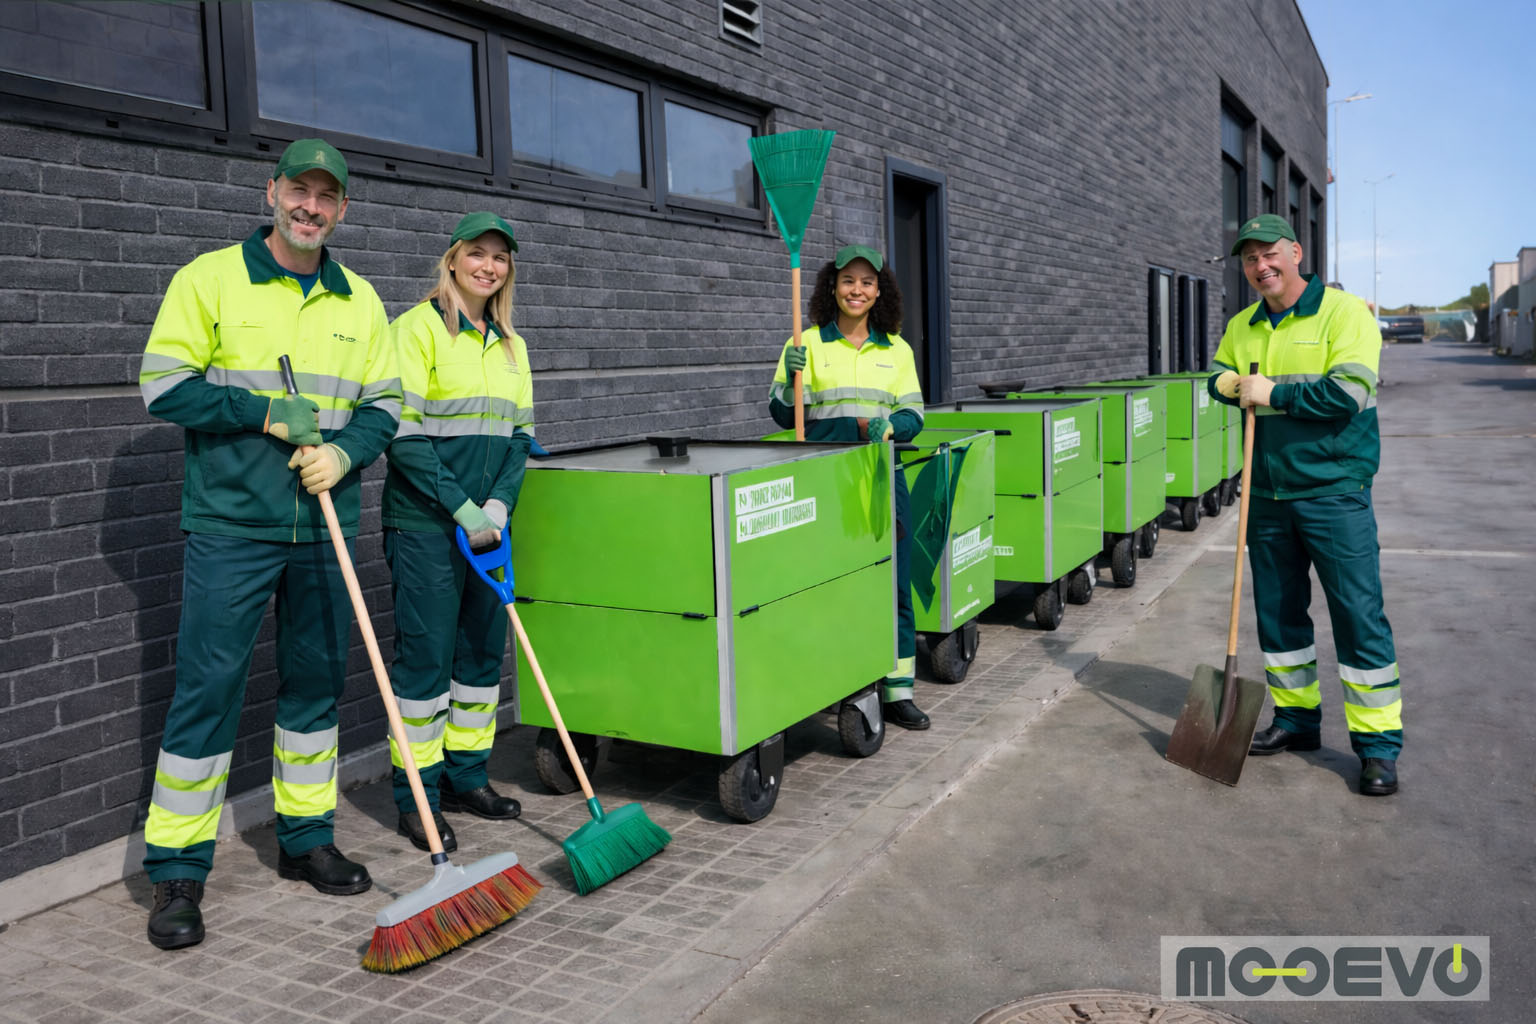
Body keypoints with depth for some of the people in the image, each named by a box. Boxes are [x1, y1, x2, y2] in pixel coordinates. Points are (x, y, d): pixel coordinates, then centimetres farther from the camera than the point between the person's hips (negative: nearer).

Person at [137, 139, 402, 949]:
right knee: (207, 691, -1)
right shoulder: (210, 279, -1)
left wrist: (344, 449, -10)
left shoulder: (360, 301, 10)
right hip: (229, 526, -4)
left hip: (325, 527, 4)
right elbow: (163, 387, -5)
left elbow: (383, 405, 10)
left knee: (316, 683, 12)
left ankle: (306, 838, 27)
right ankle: (177, 872, 11)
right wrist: (265, 412, -13)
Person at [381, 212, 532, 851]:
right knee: (426, 654, -1)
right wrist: (462, 510, -16)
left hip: (488, 524, 6)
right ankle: (417, 795, 11)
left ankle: (466, 775, 26)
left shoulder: (509, 344, 14)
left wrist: (498, 505, -4)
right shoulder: (418, 328, -6)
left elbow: (519, 435, 12)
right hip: (426, 526, -6)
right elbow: (405, 435, -13)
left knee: (484, 648, 12)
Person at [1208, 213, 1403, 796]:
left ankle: (1378, 743, 6)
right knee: (1277, 611, 13)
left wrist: (1274, 392, -15)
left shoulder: (1344, 312, -7)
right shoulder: (1242, 328, 11)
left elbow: (1350, 392, -18)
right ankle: (1296, 719, 28)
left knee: (1359, 616, -4)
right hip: (1268, 496, 6)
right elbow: (1218, 377, 22)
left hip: (1333, 491, -6)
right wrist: (1226, 382, -1)